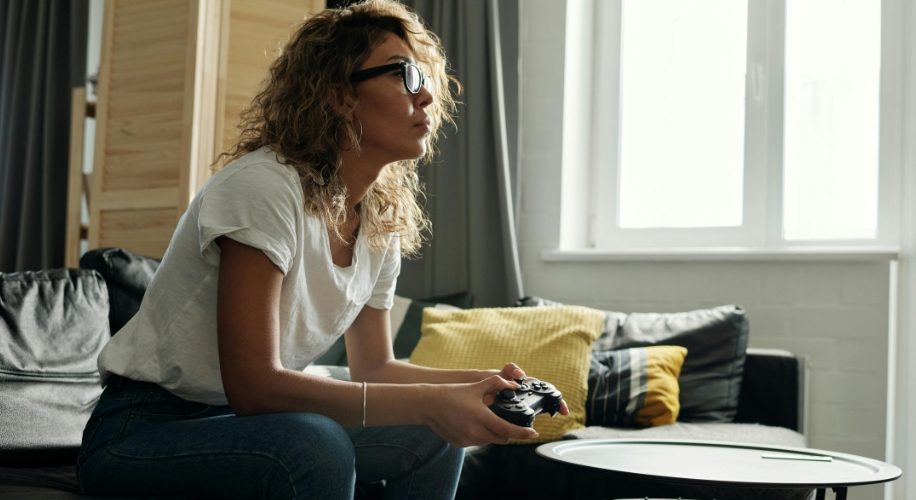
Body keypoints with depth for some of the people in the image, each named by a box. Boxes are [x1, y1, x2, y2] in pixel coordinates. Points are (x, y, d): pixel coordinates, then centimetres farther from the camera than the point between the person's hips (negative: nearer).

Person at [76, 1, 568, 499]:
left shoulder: (383, 224, 2)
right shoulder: (264, 186, -23)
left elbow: (373, 368, 11)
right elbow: (253, 384, -28)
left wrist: (483, 384, -6)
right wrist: (429, 403, -31)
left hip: (245, 421, 8)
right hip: (141, 432, -8)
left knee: (434, 441, 1)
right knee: (315, 448, -34)